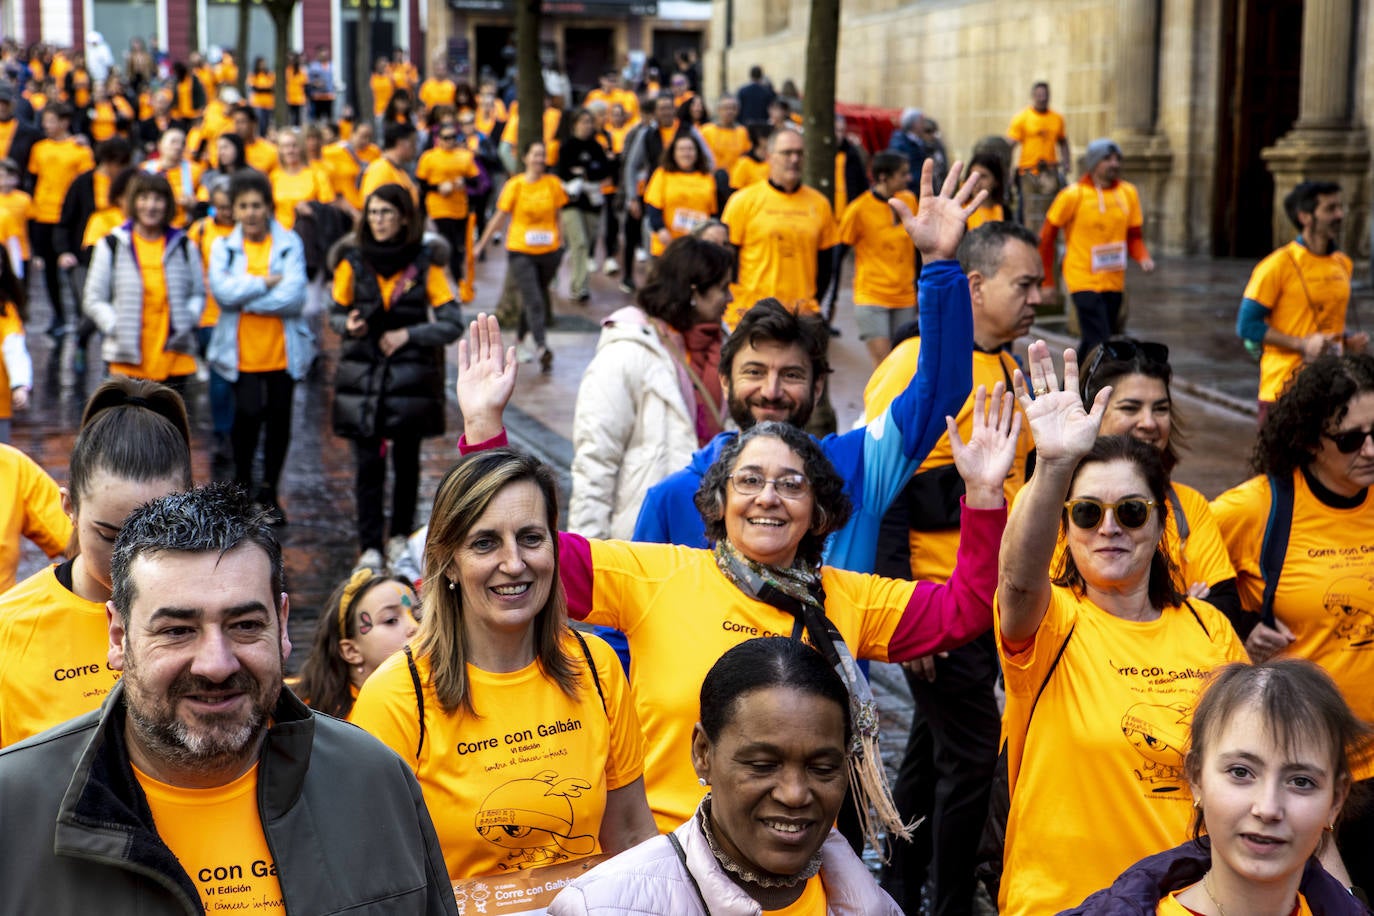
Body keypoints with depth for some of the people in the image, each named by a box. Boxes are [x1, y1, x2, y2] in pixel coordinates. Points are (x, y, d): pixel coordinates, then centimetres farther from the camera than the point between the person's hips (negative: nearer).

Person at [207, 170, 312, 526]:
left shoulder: (289, 243, -1)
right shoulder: (223, 247, 3)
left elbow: (294, 296, -14)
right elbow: (222, 291, -15)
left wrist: (244, 296, -13)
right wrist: (267, 284, -16)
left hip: (283, 350, 1)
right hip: (242, 352, 0)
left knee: (279, 418, 8)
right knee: (247, 416, -5)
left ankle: (269, 491, 24)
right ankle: (242, 488, 17)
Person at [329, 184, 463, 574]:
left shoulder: (425, 263, -2)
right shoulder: (353, 260, 2)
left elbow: (453, 324, -1)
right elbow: (336, 313, 11)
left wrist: (409, 334, -12)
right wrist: (348, 325, -12)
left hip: (411, 377, 0)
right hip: (363, 376, 0)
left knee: (406, 458, 9)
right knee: (368, 462, -4)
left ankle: (400, 535, 25)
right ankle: (370, 546, 0)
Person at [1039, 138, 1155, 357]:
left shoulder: (1128, 193, 4)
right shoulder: (1073, 195, -10)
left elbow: (1134, 236, 12)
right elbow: (1046, 237, -2)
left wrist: (1143, 258, -11)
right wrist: (1047, 281, -1)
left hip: (1114, 282, 5)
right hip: (1084, 281, -5)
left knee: (1090, 346, 14)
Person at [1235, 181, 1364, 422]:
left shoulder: (1343, 264, 12)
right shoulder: (1278, 265, -10)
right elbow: (1246, 325, -11)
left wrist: (1349, 339, 4)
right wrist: (1302, 344, -18)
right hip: (1284, 390, -6)